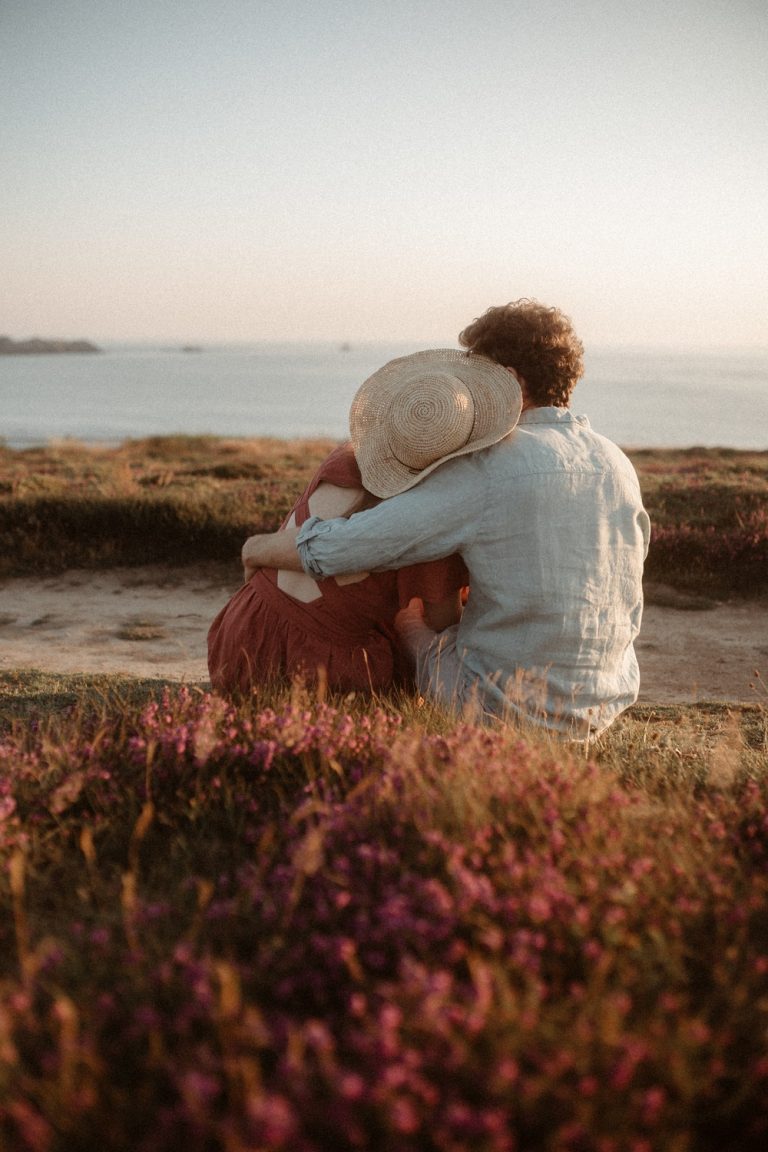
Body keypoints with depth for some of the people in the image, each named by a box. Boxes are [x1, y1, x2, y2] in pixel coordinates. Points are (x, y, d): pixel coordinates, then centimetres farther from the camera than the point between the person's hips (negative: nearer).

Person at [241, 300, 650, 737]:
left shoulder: (484, 471, -19)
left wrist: (263, 547, 1)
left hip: (506, 707, -6)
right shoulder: (619, 465, 1)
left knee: (407, 611, 23)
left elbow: (337, 548, -21)